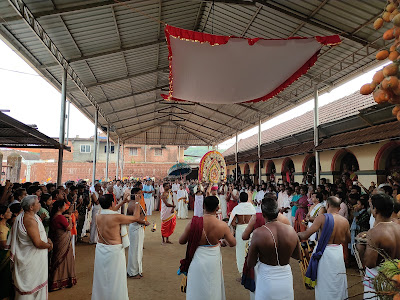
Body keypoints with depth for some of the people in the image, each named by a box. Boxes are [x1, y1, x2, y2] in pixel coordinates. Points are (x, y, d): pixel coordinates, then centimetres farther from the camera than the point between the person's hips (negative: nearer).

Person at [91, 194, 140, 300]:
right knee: (115, 279, 9)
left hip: (100, 249, 6)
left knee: (101, 278, 22)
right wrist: (137, 203, 1)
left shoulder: (97, 217, -3)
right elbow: (136, 218, -11)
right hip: (114, 251, -6)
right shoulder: (116, 217, -22)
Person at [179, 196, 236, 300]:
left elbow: (181, 241, -8)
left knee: (197, 290, 21)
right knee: (212, 291, 24)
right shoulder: (222, 225, -18)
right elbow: (233, 243, -4)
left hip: (197, 261, 0)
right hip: (214, 261, 1)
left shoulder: (194, 223, -20)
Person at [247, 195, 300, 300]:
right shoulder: (291, 230, -11)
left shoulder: (258, 233, -22)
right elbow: (297, 256, 6)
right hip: (286, 279, 3)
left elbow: (250, 264, -12)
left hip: (267, 280, -3)